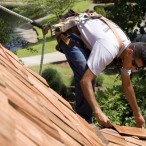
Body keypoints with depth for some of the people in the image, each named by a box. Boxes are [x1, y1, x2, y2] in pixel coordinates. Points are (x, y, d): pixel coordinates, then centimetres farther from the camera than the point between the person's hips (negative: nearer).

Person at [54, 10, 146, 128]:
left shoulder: (128, 48, -9)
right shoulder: (108, 50, -37)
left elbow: (127, 85, 4)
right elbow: (85, 80, -40)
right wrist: (98, 112, -43)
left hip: (83, 37, 9)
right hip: (69, 34, -9)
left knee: (91, 73, 9)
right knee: (85, 75, -22)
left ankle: (84, 119, 23)